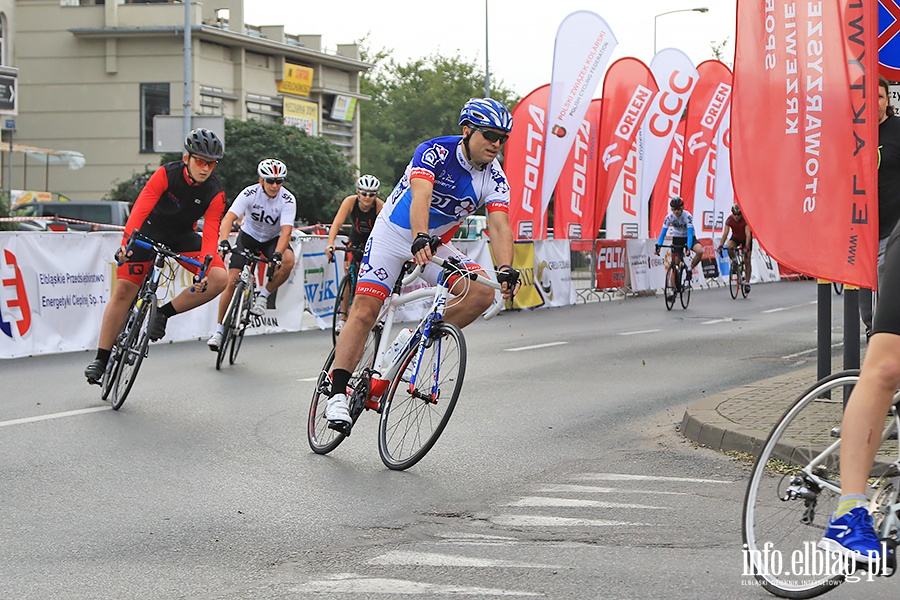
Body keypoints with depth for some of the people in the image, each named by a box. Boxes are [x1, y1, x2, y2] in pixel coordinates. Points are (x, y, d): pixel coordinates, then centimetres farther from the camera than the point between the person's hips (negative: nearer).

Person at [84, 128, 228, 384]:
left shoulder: (215, 194, -18)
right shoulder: (167, 174, -24)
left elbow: (210, 234, -25)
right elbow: (141, 207, -35)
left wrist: (205, 270, -42)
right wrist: (127, 242, -50)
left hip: (182, 237, 2)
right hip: (149, 231, -2)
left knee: (219, 279, -21)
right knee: (123, 291, -11)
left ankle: (164, 313, -6)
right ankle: (101, 358, 0)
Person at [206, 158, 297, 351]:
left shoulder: (287, 199, -24)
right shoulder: (250, 193, -25)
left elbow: (286, 231, -33)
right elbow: (229, 218, -34)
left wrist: (277, 254, -50)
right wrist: (223, 242, -52)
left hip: (274, 238, 0)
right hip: (249, 235, 0)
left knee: (288, 261, -33)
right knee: (232, 281, -11)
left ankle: (263, 296, -10)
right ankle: (219, 329, 2)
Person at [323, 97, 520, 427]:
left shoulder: (494, 178, -11)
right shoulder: (435, 152, -24)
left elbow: (500, 225, -24)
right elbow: (421, 197, -40)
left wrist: (505, 269, -41)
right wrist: (420, 240, -58)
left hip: (435, 245, 4)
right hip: (393, 235, -4)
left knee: (484, 292, -19)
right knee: (364, 312, -15)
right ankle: (338, 394, -13)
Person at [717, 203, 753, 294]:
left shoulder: (745, 220, -31)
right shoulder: (729, 220, -24)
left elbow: (748, 234, -38)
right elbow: (725, 233, -27)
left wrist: (747, 247, -52)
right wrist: (721, 246, -40)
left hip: (746, 239, -2)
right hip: (735, 238, 2)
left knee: (747, 261, -9)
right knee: (729, 247, -33)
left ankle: (747, 282, -3)